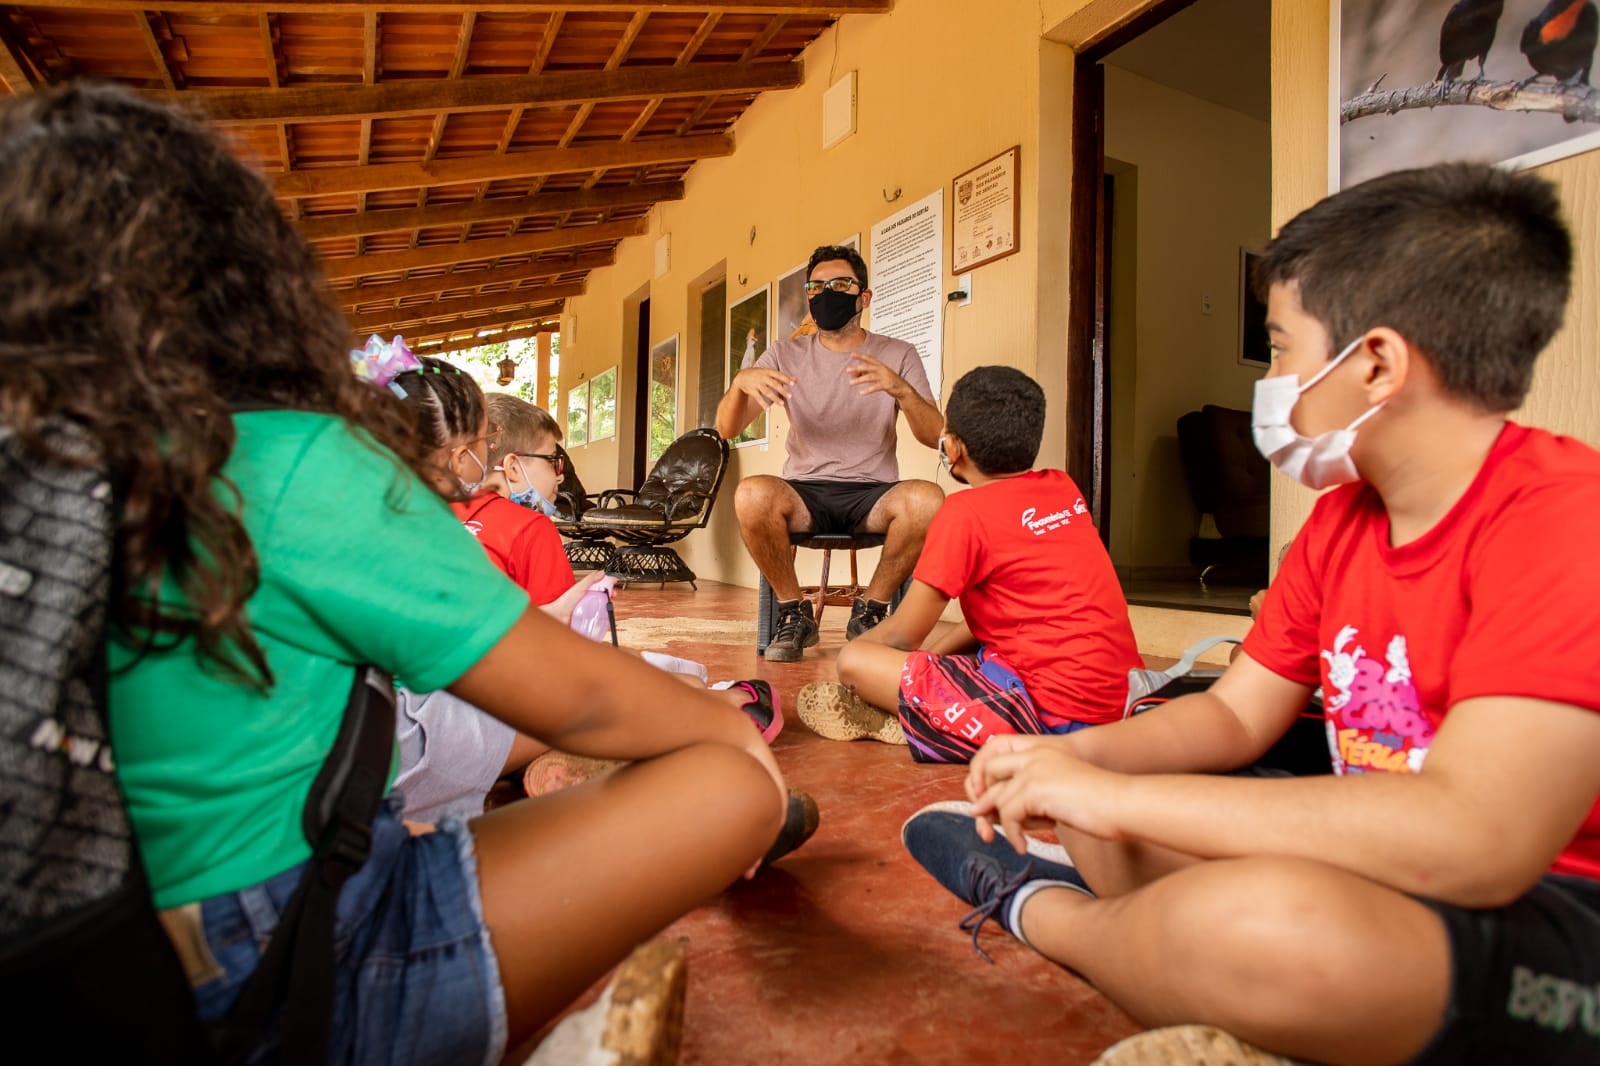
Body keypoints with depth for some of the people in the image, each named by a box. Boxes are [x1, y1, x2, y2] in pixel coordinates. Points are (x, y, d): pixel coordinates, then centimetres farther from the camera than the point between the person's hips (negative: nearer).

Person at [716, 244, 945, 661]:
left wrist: (900, 388, -24)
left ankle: (870, 611, -8)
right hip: (805, 491, 0)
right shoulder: (786, 354, 8)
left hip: (872, 493, 0)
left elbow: (935, 437, -5)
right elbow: (727, 429, 1)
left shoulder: (898, 355, 7)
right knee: (752, 495, -33)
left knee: (927, 499, -33)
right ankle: (794, 614, -9)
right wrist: (740, 382, -22)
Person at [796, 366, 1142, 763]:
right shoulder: (1064, 488, 10)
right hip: (1120, 699, 8)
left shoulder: (965, 512, -11)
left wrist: (853, 650, 15)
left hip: (1051, 713, -8)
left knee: (855, 661, -9)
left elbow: (902, 636, -5)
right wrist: (933, 655, 18)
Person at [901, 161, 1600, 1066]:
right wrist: (1072, 758, -12)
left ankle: (1033, 906, -6)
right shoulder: (1342, 519, 4)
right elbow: (1235, 715, 7)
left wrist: (1109, 794, -28)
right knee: (1076, 769, 7)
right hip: (1384, 868, 8)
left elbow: (1471, 837, -33)